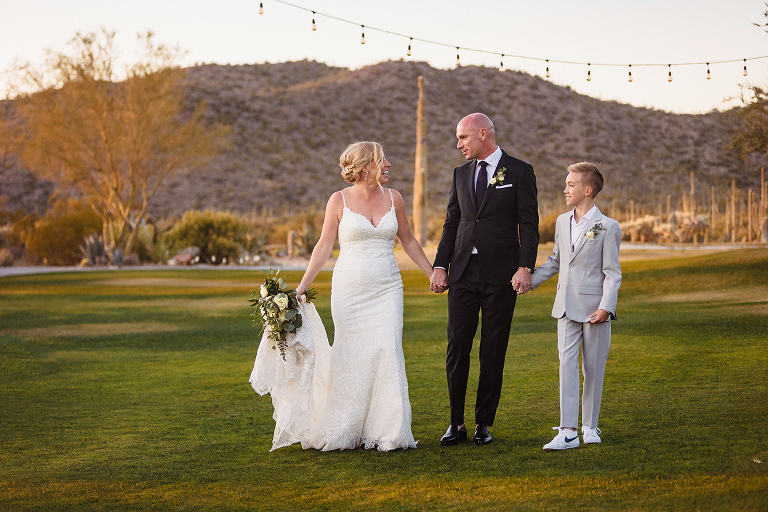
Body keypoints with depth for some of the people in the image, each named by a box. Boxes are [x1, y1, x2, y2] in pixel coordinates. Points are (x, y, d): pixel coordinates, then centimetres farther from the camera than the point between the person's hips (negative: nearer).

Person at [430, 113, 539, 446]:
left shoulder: (519, 172, 0)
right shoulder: (461, 174, 13)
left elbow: (529, 225, -4)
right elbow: (451, 223, 14)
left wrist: (525, 267, -14)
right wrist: (440, 266, 5)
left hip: (501, 274, -4)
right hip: (464, 272, 4)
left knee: (493, 352, 2)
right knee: (457, 347, 0)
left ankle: (484, 424, 11)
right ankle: (456, 423, 7)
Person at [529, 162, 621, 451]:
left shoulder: (607, 227, -6)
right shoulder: (562, 222, 12)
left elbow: (612, 273, -8)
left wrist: (606, 306, -18)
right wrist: (529, 280, 19)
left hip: (594, 308, -4)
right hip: (567, 307, 4)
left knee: (593, 368, 5)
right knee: (567, 364, -6)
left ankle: (590, 426, 17)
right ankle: (568, 431, -10)